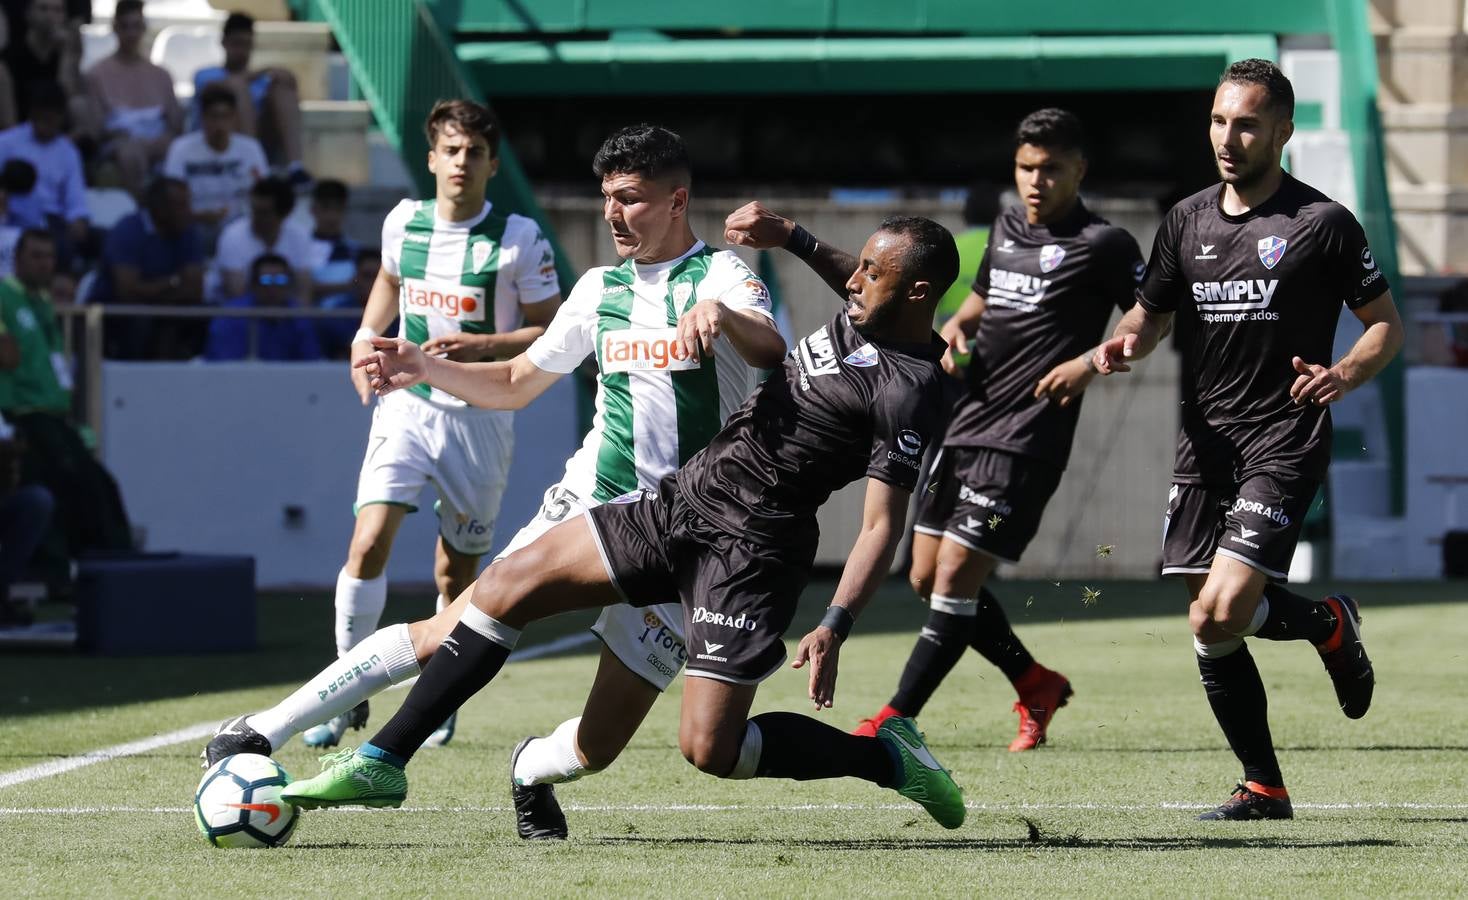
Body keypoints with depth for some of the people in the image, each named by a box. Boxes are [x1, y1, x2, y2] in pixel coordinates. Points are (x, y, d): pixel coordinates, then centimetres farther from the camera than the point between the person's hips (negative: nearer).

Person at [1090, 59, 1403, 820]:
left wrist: (1344, 374, -19)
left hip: (1283, 443, -6)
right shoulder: (1187, 220, 11)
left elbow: (1386, 325, 0)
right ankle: (1263, 787, 15)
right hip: (1204, 443, 6)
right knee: (1208, 629, 3)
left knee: (1221, 615, -19)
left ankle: (1330, 624, 12)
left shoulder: (1321, 223, -5)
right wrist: (1124, 344, -3)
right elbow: (1153, 313, 21)